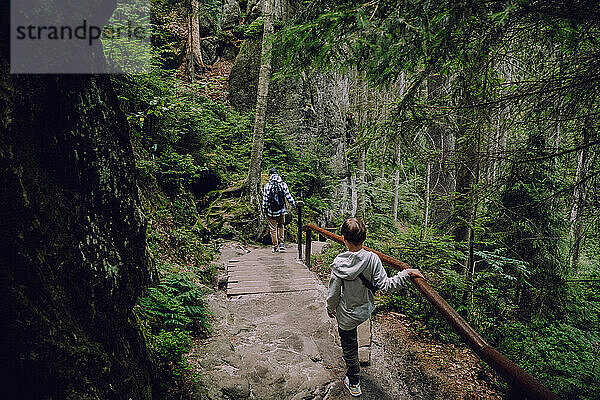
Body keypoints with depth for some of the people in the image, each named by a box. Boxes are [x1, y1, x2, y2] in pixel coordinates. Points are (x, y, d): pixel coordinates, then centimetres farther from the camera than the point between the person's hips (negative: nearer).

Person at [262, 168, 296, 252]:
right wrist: (294, 205, 8)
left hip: (271, 211, -2)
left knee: (273, 228, 7)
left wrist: (264, 209, 3)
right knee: (281, 226, 23)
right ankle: (281, 243, 16)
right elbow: (288, 196, -2)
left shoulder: (267, 186, -9)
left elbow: (265, 199, -7)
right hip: (281, 210, 2)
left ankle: (275, 247, 12)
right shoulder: (283, 184, -2)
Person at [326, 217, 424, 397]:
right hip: (366, 311, 4)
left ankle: (354, 384, 37)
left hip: (347, 316, -3)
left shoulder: (339, 263, -23)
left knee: (349, 348, 18)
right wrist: (406, 273, -12)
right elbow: (385, 286, -20)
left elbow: (333, 293, -14)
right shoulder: (372, 259, -20)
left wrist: (330, 308, 5)